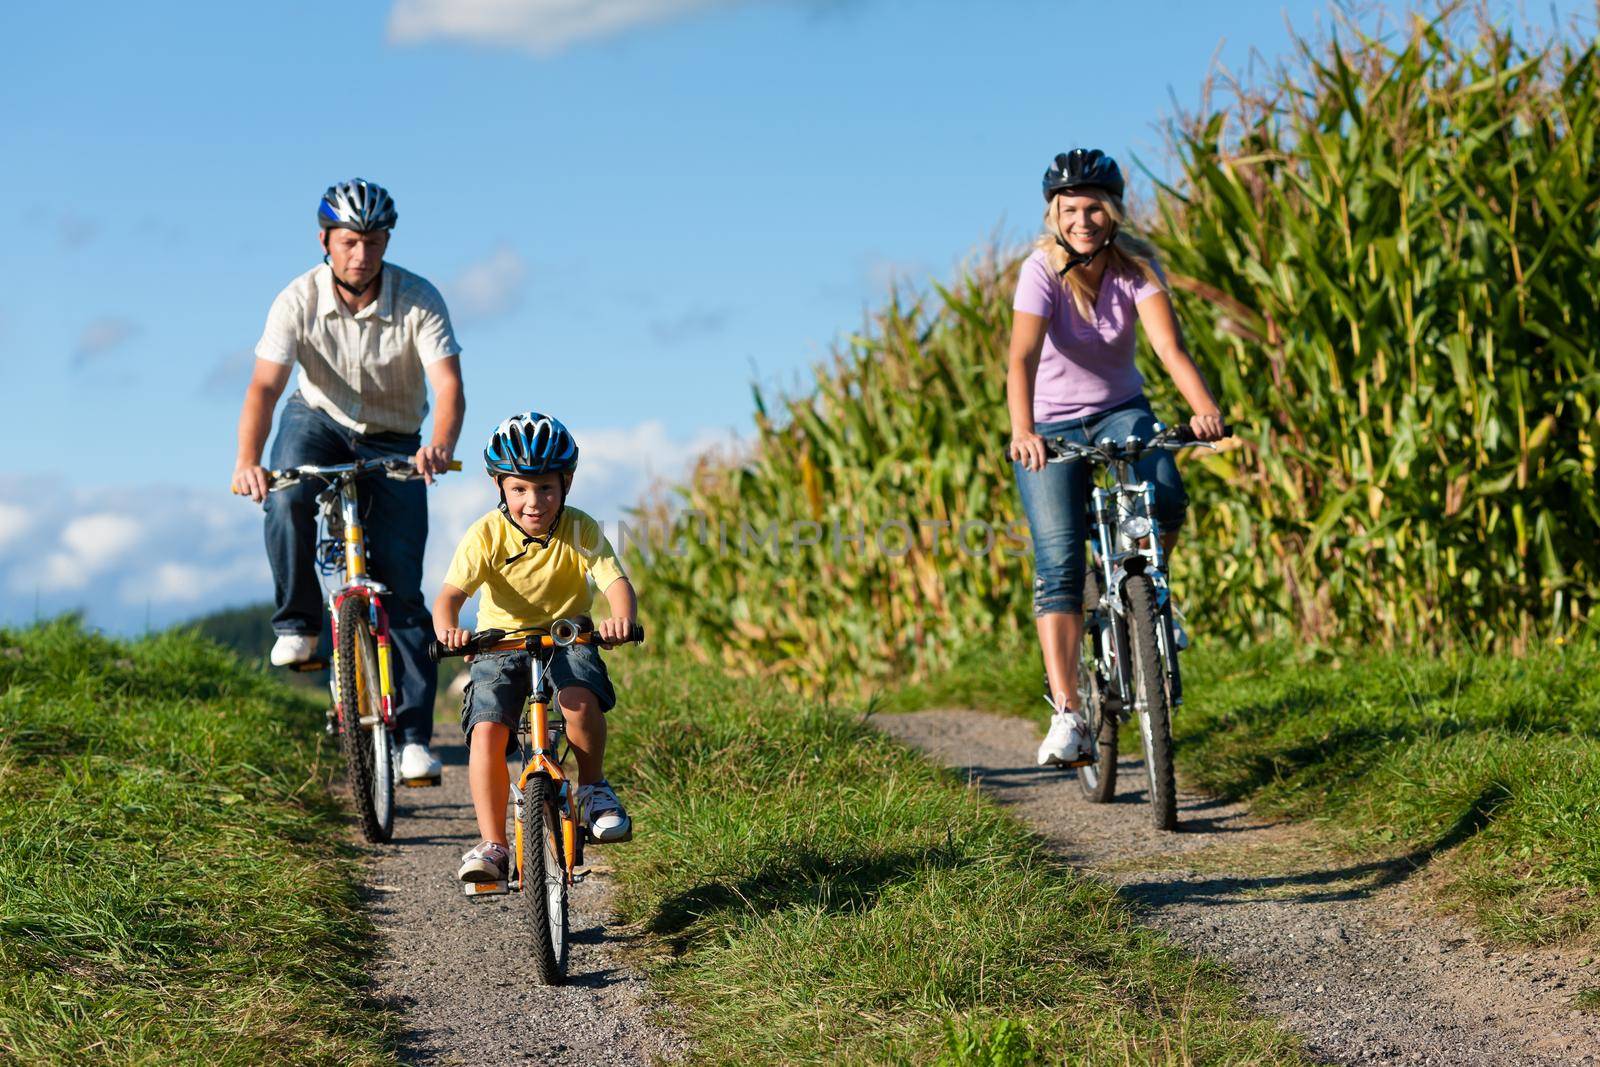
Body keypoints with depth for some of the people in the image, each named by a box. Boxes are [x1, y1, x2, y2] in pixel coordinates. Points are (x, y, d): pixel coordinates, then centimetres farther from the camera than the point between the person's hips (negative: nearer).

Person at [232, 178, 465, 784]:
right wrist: (247, 462, -48)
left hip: (394, 443, -1)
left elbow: (449, 383, -33)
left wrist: (441, 446, -55)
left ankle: (414, 736, -5)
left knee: (400, 588, -9)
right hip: (320, 420, 1)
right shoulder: (300, 300, -21)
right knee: (287, 500, -35)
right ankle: (298, 626, -13)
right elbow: (265, 385, -30)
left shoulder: (418, 301, -22)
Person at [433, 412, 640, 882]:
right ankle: (492, 846, -12)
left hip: (567, 638, -1)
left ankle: (593, 786, -3)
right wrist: (447, 629, -46)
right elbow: (451, 593, -23)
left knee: (579, 700, -32)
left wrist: (622, 618, -47)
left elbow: (617, 582, -23)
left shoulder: (581, 531, -12)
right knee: (486, 732, -21)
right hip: (500, 644, 1)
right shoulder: (486, 535, -14)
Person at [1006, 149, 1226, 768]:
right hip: (1052, 425, -2)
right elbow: (1024, 357, -34)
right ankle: (1066, 714, -17)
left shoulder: (1136, 266, -14)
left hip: (1121, 411, 2)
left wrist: (1204, 407, -47)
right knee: (1058, 560, -16)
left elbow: (1169, 345, -28)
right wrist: (1022, 432, -52)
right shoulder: (1042, 271, -19)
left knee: (1166, 501, -28)